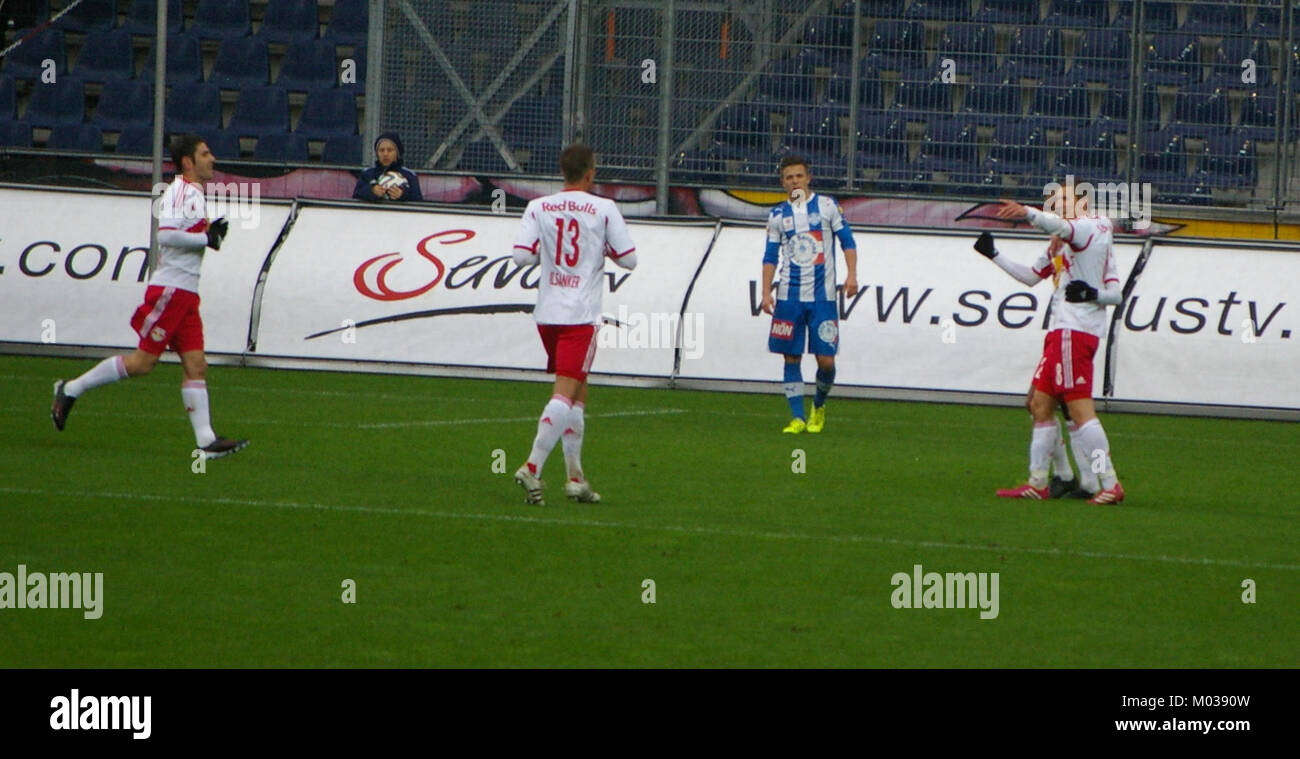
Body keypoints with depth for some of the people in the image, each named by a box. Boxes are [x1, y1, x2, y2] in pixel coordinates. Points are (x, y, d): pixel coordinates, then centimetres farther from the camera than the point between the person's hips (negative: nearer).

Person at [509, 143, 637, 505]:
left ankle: (575, 474, 17)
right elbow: (628, 258, -2)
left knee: (577, 392, 17)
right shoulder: (604, 210, -5)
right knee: (565, 393, -8)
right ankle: (533, 466, -21)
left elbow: (522, 255, -5)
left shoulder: (538, 208, 2)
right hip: (581, 313, -5)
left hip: (547, 312, 5)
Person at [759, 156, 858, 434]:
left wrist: (852, 274, -7)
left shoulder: (826, 205, 4)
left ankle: (819, 406, 20)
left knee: (826, 360, -6)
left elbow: (847, 241, 6)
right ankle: (797, 418, 6)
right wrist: (766, 293, 2)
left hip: (822, 296, -2)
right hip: (789, 297, 2)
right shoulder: (778, 215, 9)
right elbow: (771, 257, 11)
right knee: (791, 357, 0)